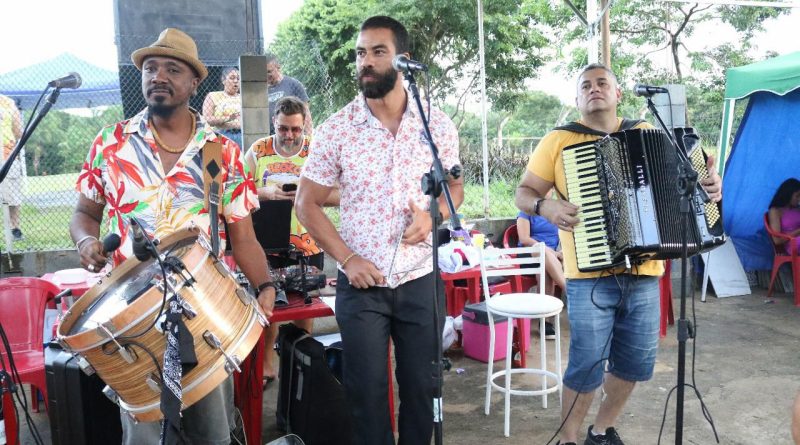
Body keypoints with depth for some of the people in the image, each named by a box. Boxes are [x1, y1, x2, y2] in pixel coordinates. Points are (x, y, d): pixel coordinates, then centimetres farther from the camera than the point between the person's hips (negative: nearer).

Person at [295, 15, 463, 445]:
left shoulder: (438, 125, -2)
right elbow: (307, 204, 0)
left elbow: (455, 186, 11)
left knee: (422, 386, 14)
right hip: (361, 283, -1)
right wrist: (346, 258, -11)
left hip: (421, 280, 2)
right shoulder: (335, 129, -6)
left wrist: (433, 215, -11)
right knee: (367, 390, 9)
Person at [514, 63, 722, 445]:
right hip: (590, 275, -4)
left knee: (636, 361, 10)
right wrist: (546, 207, -18)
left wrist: (708, 185, -1)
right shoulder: (558, 141, 2)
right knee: (588, 364, -4)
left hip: (644, 273, 4)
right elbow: (523, 194, 3)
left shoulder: (647, 135, 10)